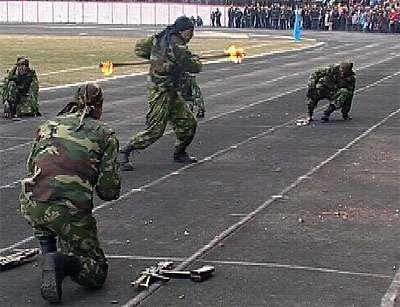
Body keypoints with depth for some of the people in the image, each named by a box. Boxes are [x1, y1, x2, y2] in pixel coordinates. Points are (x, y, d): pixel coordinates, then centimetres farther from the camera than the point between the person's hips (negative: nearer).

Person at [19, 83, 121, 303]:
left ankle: (49, 256, 20)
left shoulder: (49, 125, 17)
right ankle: (63, 262, -17)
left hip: (30, 206, 4)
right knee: (97, 272, 11)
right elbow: (110, 191, 2)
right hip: (70, 212, -4)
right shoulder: (106, 136, 7)